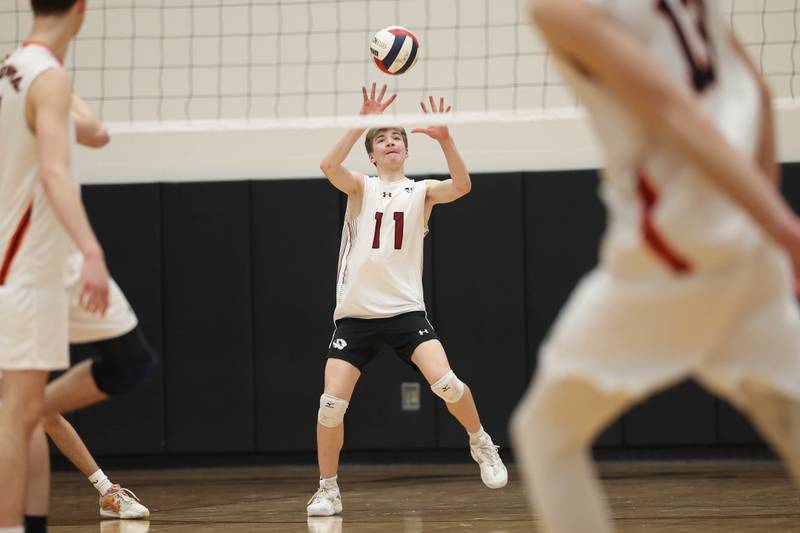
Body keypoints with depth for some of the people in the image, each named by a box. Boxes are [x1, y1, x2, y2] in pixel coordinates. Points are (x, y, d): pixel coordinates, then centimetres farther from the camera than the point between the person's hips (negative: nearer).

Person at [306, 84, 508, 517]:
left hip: (405, 310, 0)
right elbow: (329, 166, -16)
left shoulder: (421, 191, 7)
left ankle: (481, 445, 8)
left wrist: (444, 139, -25)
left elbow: (461, 185, -13)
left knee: (445, 382, -20)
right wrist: (363, 122, -22)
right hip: (356, 315, 0)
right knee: (332, 404, -10)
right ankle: (327, 490, 8)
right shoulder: (361, 187, 5)